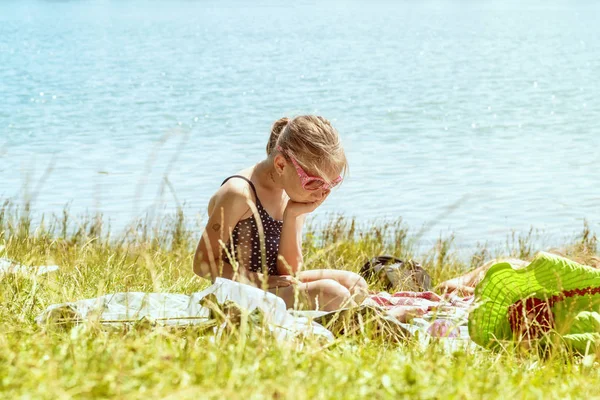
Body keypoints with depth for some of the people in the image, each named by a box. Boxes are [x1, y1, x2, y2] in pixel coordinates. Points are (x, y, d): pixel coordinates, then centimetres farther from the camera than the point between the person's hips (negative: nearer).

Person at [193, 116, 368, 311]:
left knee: (354, 284, -4)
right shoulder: (240, 194, -20)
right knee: (328, 292, -26)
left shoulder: (291, 196, 3)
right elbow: (203, 263, -17)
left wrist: (291, 216, -12)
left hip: (274, 283, 8)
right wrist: (263, 280, -25)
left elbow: (289, 271, 0)